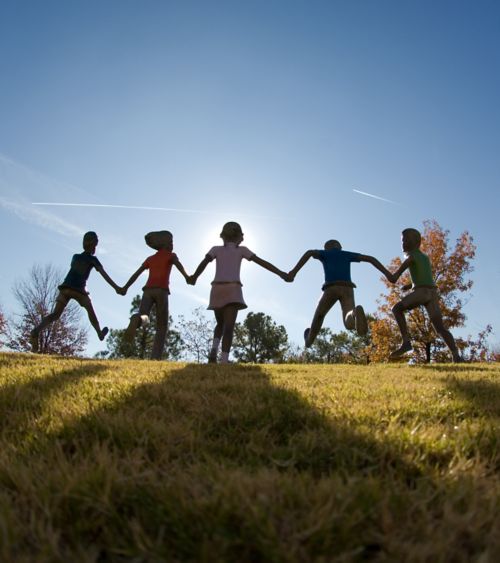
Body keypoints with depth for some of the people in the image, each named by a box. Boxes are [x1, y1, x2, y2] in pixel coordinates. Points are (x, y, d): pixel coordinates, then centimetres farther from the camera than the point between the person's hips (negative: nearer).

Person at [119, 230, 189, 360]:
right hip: (161, 290, -3)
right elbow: (178, 265, -5)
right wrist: (186, 276, -20)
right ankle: (156, 357, -15)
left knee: (143, 317, -15)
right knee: (162, 327, 2)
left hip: (148, 290, 3)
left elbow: (136, 273, 23)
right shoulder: (171, 255, 17)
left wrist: (125, 288, 23)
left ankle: (136, 319, -54)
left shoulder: (150, 258, 30)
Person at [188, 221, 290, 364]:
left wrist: (194, 277, -10)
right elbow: (262, 262, 6)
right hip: (233, 290, -2)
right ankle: (224, 361, -27)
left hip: (217, 290, 3)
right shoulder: (241, 250, 12)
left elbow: (204, 262, -1)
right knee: (229, 327, -10)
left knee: (220, 324, 20)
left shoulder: (216, 249, 16)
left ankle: (214, 349, -6)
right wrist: (281, 274, 4)